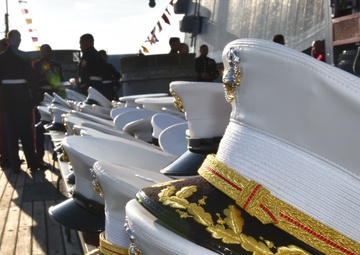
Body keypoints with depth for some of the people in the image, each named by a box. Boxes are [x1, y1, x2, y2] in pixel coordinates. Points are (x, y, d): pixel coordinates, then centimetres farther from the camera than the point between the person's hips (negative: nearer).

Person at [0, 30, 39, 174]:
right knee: (26, 131, 8)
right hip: (22, 96, -2)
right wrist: (34, 96, -2)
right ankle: (32, 164, 10)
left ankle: (15, 165, 11)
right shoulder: (24, 56, -7)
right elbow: (31, 77, -9)